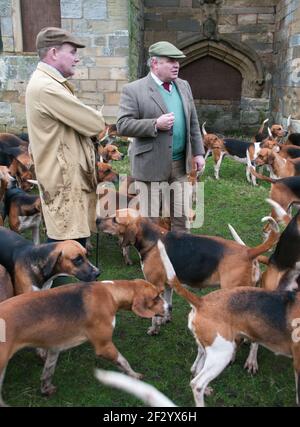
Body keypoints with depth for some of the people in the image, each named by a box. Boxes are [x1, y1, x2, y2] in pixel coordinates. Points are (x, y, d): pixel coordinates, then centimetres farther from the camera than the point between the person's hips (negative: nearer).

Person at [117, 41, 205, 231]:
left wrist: (198, 152, 9)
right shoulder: (133, 90, -7)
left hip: (181, 165, 5)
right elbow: (123, 125, -13)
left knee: (181, 216, 12)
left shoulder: (184, 86, 12)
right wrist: (155, 124, -20)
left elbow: (193, 123, 15)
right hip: (151, 165, -5)